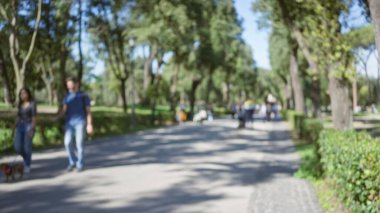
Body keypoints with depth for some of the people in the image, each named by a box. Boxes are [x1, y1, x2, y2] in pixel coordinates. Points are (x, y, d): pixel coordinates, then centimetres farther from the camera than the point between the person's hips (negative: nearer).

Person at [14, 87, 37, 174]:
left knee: (27, 147, -5)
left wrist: (32, 129, -18)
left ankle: (27, 166, 10)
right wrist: (16, 128, 10)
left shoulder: (32, 104, -7)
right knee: (18, 148, -3)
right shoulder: (20, 104, 11)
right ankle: (27, 159, 25)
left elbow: (34, 118, -11)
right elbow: (18, 117, 15)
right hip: (20, 127, 6)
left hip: (29, 127, -6)